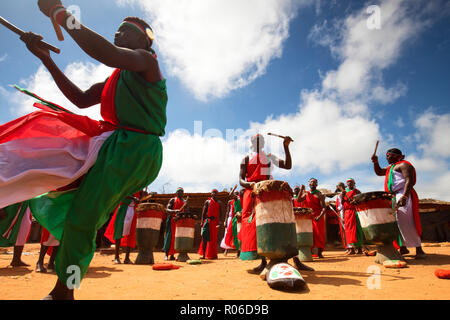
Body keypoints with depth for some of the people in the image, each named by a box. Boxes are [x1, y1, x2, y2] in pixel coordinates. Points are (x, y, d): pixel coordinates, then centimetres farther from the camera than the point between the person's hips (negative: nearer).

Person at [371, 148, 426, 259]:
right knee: (397, 223, 9)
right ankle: (403, 248, 15)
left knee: (406, 223, -16)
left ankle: (419, 250, -12)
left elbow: (409, 181, -18)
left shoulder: (403, 165, -6)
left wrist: (404, 197, -30)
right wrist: (375, 162, 13)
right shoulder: (391, 167, 24)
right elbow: (379, 172, 32)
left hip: (403, 195, -10)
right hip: (393, 197, 10)